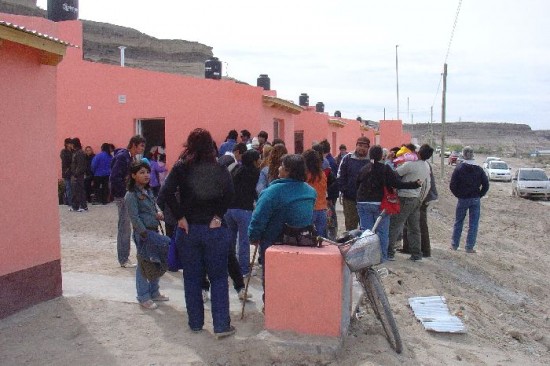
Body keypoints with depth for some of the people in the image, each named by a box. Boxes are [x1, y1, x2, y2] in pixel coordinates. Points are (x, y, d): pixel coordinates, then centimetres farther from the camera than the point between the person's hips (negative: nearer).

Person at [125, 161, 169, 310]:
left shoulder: (148, 191, 12)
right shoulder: (131, 195, -13)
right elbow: (134, 217, -17)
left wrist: (159, 212, -2)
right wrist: (145, 234, -20)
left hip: (154, 231, 8)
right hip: (143, 233, -8)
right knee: (143, 264, 1)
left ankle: (154, 292, 29)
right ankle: (143, 297, 12)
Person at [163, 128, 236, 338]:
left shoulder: (181, 167, 0)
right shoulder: (219, 168, 0)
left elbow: (168, 192, -14)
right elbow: (229, 193, -15)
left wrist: (179, 217, -8)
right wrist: (218, 216, -7)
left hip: (189, 229, 1)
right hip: (214, 229, -1)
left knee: (192, 279, 13)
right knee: (218, 278, 8)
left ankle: (195, 323, 23)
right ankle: (221, 325, 7)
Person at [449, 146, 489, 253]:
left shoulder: (459, 168, -8)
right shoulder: (479, 169, -2)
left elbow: (452, 185, -10)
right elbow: (486, 185, -3)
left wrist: (458, 195, 3)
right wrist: (479, 195, 6)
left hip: (462, 199, -1)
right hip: (475, 200, 1)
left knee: (458, 222, 13)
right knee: (473, 224, 6)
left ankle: (454, 245, 20)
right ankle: (469, 247, 6)